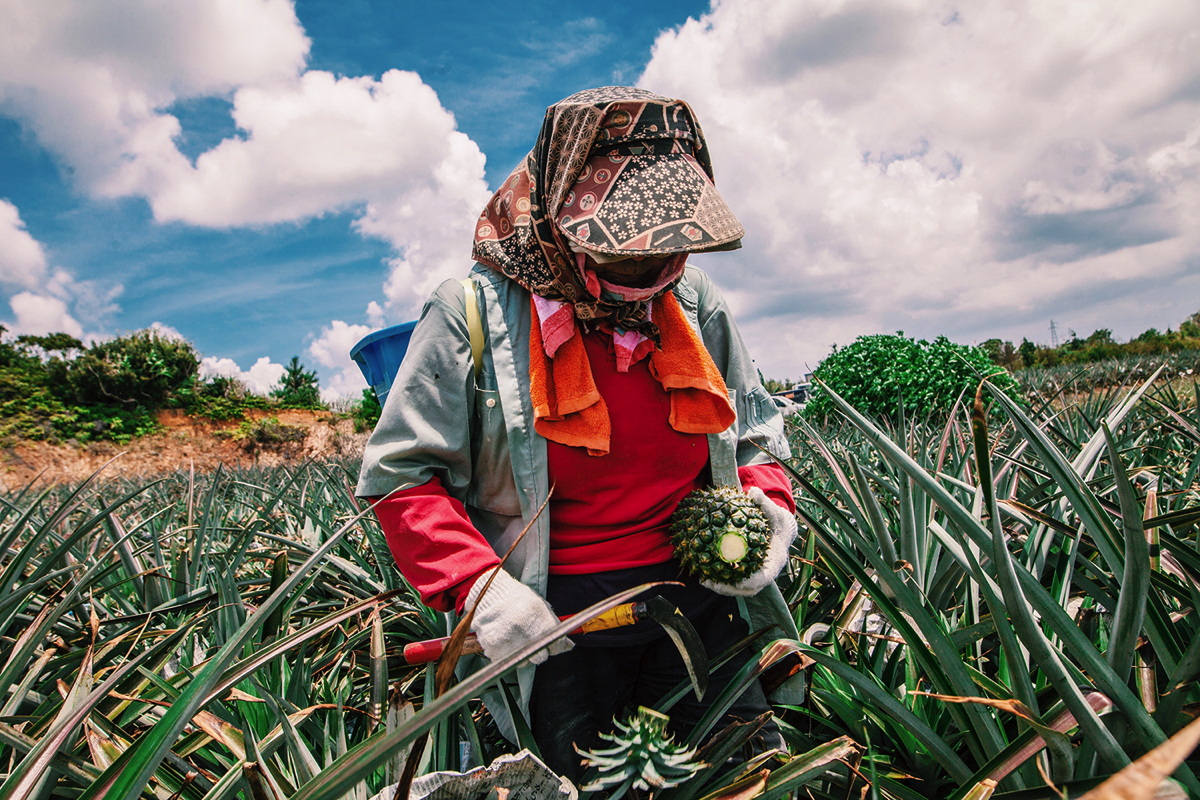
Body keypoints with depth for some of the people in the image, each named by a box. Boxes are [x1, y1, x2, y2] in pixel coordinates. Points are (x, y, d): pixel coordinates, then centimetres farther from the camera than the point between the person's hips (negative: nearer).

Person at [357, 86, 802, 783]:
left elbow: (754, 433, 14)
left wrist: (770, 507, -7)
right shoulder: (473, 315, -11)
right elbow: (401, 476, -9)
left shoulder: (697, 305, 2)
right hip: (556, 622, -3)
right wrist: (476, 584, -22)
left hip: (700, 598, 4)